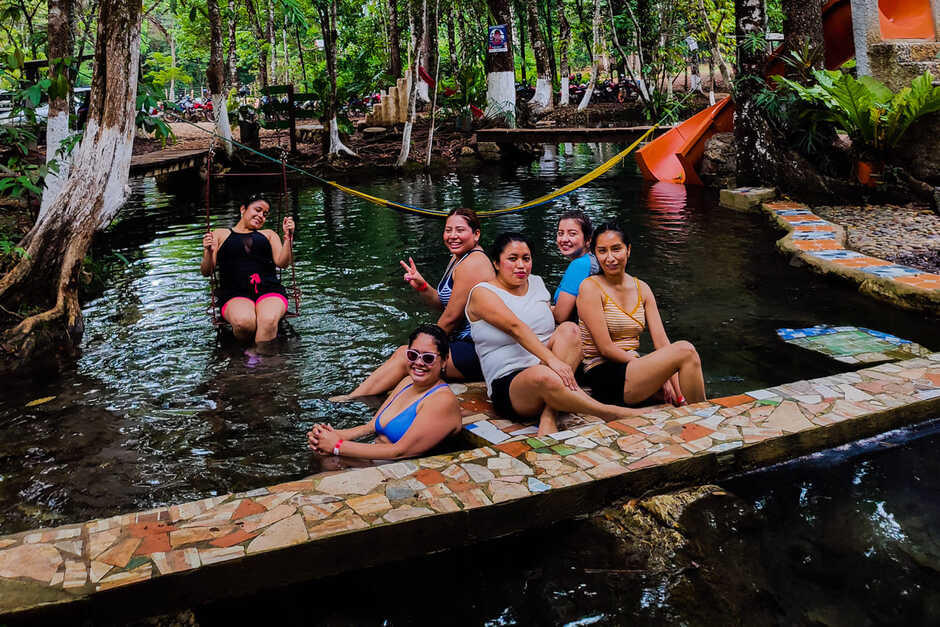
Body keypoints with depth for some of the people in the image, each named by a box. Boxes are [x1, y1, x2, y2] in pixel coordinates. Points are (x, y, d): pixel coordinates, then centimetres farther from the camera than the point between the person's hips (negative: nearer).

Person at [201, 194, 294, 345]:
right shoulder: (220, 234, 23)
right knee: (244, 322, -37)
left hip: (269, 289, 1)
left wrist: (288, 237, -3)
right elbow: (206, 272, 14)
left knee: (268, 320, -36)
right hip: (234, 294, -1)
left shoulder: (268, 234, 28)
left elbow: (282, 263, 12)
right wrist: (208, 252, -7)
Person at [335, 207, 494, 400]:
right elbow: (442, 303, 18)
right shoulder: (457, 258, 14)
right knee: (402, 352, 7)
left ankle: (352, 399, 1)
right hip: (462, 342, 10)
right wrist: (421, 285, -2)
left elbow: (451, 317, -16)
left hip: (476, 353, -10)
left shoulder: (472, 264, -18)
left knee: (404, 358, -9)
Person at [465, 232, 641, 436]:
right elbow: (516, 328, -19)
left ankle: (548, 417, -31)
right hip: (508, 384, -6)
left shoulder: (536, 283, 18)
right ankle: (609, 413, -24)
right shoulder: (482, 294, -4)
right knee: (542, 375, -40)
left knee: (568, 329, -21)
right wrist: (551, 359, -32)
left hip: (546, 368, 6)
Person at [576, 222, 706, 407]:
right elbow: (606, 348, -12)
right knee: (686, 350, -21)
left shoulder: (642, 289, 12)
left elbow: (661, 341, 5)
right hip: (604, 379, -6)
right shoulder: (591, 288, -7)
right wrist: (657, 373, -11)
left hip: (633, 366, 6)